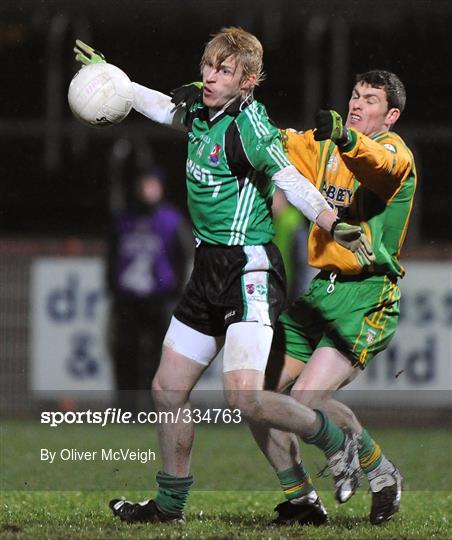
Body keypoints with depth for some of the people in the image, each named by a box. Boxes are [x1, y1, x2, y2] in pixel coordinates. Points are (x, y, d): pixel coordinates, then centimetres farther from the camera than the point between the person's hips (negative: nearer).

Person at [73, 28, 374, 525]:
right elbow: (163, 108, 29)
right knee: (167, 390, 12)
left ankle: (335, 442, 1)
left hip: (249, 269, -9)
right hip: (209, 267, 9)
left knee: (244, 399, -22)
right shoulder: (201, 114, 7)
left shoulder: (249, 125, -16)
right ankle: (169, 504, 26)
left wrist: (333, 224, -40)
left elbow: (290, 181, -25)